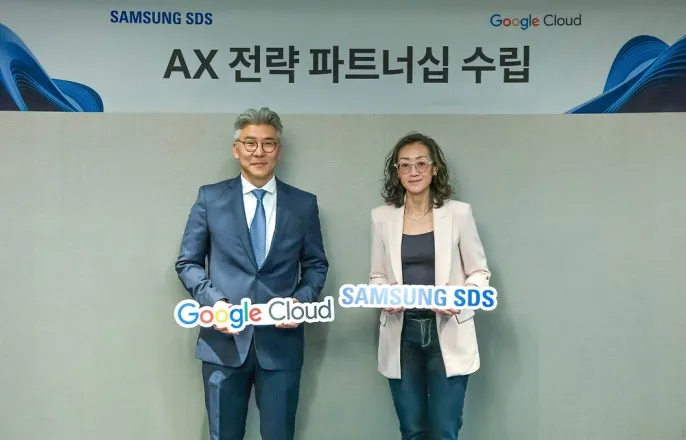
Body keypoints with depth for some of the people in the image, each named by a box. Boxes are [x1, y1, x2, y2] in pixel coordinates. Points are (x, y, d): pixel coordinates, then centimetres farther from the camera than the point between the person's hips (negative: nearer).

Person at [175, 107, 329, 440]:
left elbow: (316, 264, 10)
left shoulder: (304, 203, 4)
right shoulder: (210, 198, 1)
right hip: (224, 340, 0)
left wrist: (302, 300, -9)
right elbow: (187, 262, 4)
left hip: (281, 342, 1)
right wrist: (214, 302, -12)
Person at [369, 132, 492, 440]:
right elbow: (377, 275, 10)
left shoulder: (458, 212, -2)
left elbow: (480, 272, 2)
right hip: (401, 334, 2)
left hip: (448, 333, -2)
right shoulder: (382, 216, 3)